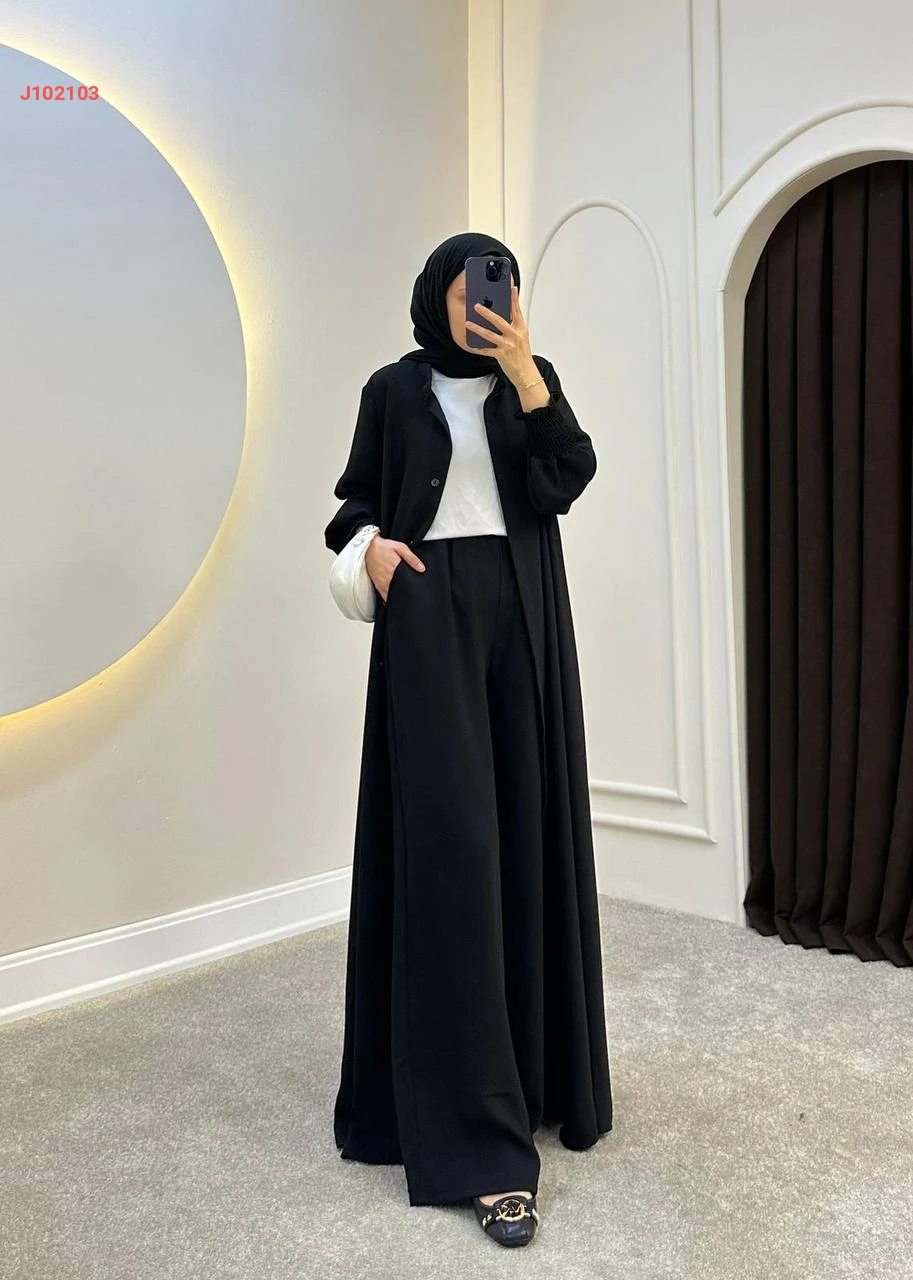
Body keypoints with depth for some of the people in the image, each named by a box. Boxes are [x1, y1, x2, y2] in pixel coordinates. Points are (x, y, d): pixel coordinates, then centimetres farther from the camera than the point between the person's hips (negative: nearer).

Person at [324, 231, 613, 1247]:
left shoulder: (536, 381, 12)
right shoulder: (393, 390, 9)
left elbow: (567, 481, -4)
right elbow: (356, 498, 13)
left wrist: (525, 375, -12)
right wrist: (371, 542, -8)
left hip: (522, 618, 3)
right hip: (430, 614, -2)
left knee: (526, 831, 4)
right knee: (450, 846, -10)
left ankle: (537, 1058, 24)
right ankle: (479, 1139, -8)